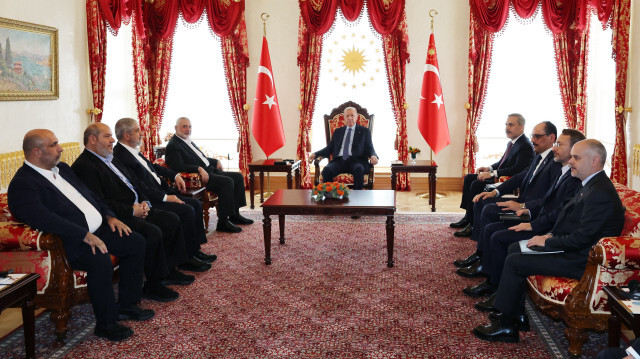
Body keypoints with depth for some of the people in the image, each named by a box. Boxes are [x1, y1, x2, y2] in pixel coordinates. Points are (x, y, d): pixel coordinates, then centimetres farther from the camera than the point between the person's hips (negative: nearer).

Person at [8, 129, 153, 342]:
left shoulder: (62, 168, 16)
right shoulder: (22, 185, -13)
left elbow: (88, 194, 24)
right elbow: (43, 218, -28)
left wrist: (109, 216, 9)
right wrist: (85, 236, -30)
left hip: (98, 230, 10)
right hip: (71, 243, -9)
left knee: (136, 243, 0)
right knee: (100, 260, -34)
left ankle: (126, 304, 13)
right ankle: (105, 324, -15)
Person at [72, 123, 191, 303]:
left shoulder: (112, 159, 19)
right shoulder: (84, 166, -13)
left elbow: (135, 184, 23)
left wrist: (144, 202, 3)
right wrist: (132, 211, -19)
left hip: (136, 209, 10)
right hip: (117, 218, -10)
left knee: (172, 220, 4)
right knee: (153, 232, -28)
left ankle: (169, 270, 15)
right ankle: (153, 286, -12)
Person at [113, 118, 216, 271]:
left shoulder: (133, 151, 12)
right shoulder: (121, 157, -19)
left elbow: (152, 166, 26)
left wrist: (175, 175, 14)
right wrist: (165, 197, -20)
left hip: (161, 192, 11)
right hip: (149, 202, -11)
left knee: (196, 204, 5)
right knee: (187, 210, -21)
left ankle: (195, 250, 10)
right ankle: (186, 259, -9)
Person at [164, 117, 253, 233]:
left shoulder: (188, 141, 22)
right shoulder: (173, 146, -8)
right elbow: (179, 167, -21)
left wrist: (216, 161, 14)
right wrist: (199, 169, -28)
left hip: (210, 170, 10)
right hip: (198, 176, -10)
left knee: (238, 177, 3)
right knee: (227, 182, -28)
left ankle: (234, 214, 6)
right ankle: (223, 222, -24)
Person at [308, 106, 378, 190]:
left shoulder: (364, 131, 15)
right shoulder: (338, 131, 24)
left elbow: (369, 148, 7)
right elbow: (329, 148, 21)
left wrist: (373, 156, -18)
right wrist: (315, 154, 4)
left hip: (355, 161, -2)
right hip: (339, 161, 2)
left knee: (358, 169, -38)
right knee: (326, 170, -30)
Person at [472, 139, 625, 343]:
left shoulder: (601, 193, -23)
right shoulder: (591, 185, 10)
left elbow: (583, 237, -26)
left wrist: (548, 242, -16)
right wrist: (551, 235, 4)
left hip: (580, 261, -11)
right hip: (572, 248, 11)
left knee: (514, 262, -14)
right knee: (515, 249, 13)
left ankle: (505, 325, -2)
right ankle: (516, 312, 15)